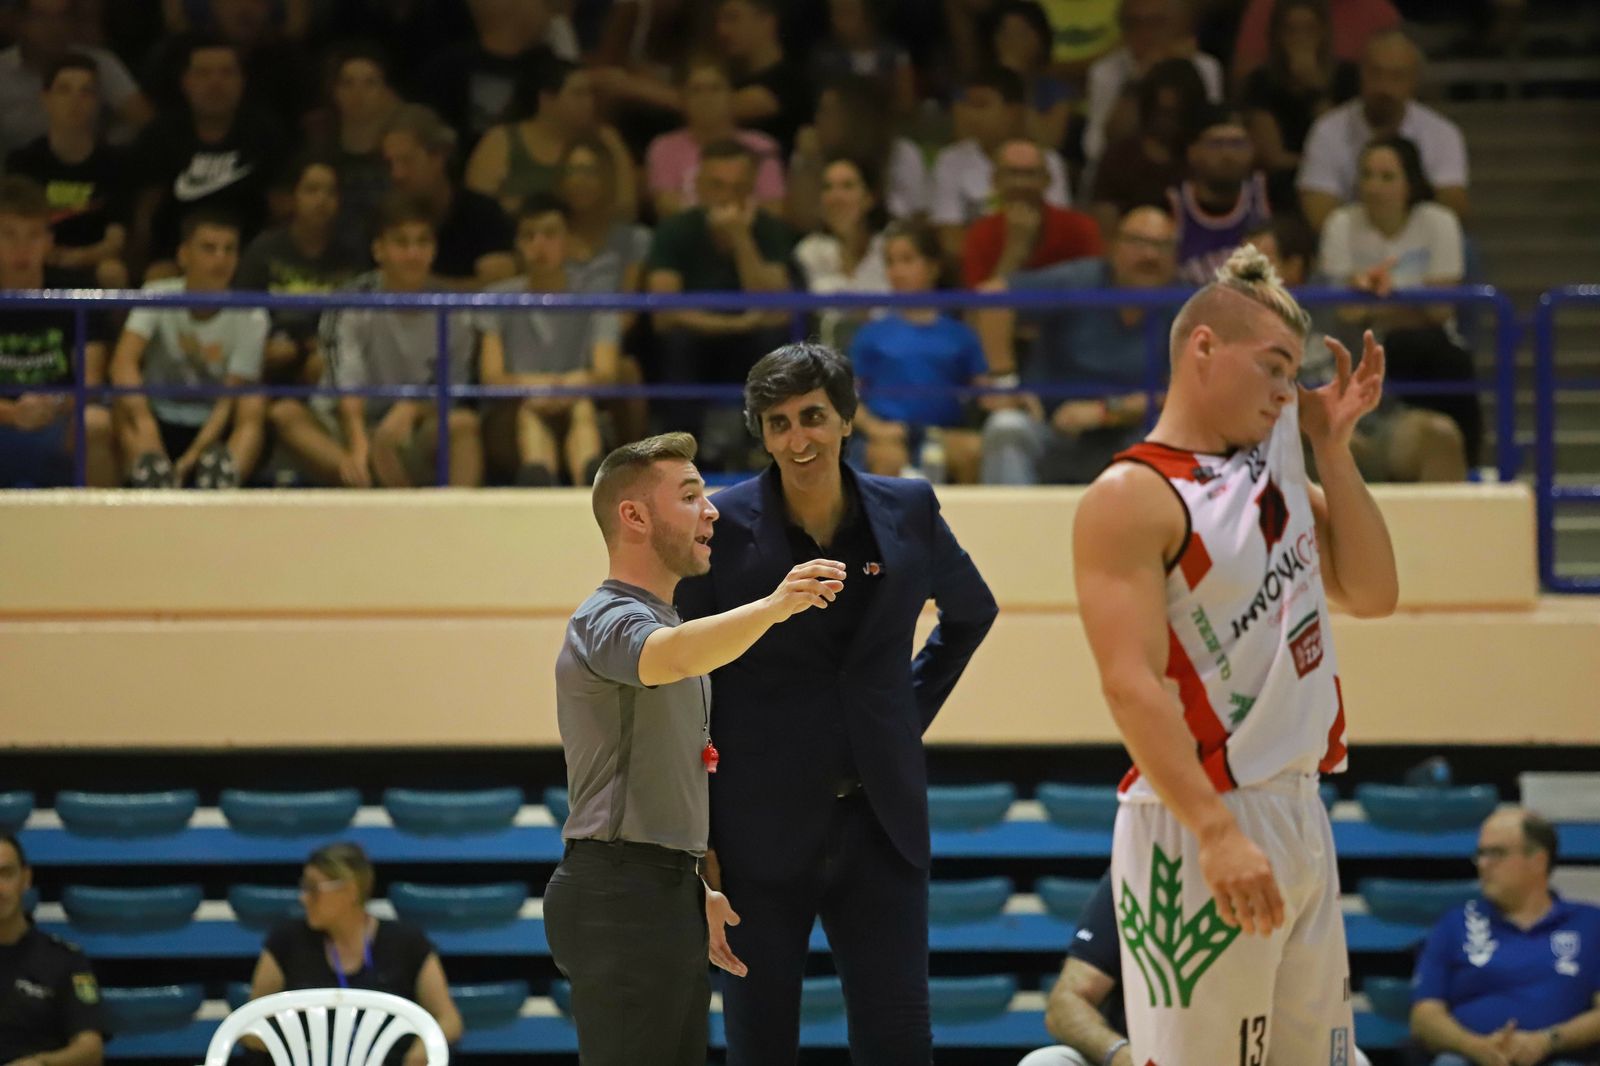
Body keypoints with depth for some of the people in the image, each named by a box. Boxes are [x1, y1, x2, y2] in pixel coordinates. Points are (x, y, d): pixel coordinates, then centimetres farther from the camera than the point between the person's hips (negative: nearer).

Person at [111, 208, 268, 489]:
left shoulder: (251, 318, -8)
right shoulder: (157, 297, -8)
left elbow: (230, 399, -15)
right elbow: (123, 360, -24)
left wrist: (194, 455, -32)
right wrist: (142, 418, -43)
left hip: (216, 431, 0)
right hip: (160, 427, 0)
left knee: (253, 405, -31)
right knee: (126, 407, -31)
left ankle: (226, 483, -58)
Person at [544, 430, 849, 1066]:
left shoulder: (666, 622, 23)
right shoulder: (606, 621, -11)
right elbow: (676, 656, -36)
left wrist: (698, 892, 23)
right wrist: (771, 607, -51)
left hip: (667, 894, 10)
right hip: (620, 896, -10)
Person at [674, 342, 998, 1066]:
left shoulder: (907, 512, 3)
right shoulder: (724, 525, -6)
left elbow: (971, 613, 24)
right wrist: (694, 834, -5)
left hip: (879, 822, 2)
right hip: (758, 833, -2)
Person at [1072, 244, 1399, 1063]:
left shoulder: (1275, 459, 14)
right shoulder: (1134, 497, -13)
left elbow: (1370, 594, 15)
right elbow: (1131, 685, -20)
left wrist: (1333, 446, 6)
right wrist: (1216, 834, -27)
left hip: (1300, 812, 9)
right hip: (1201, 826, -9)